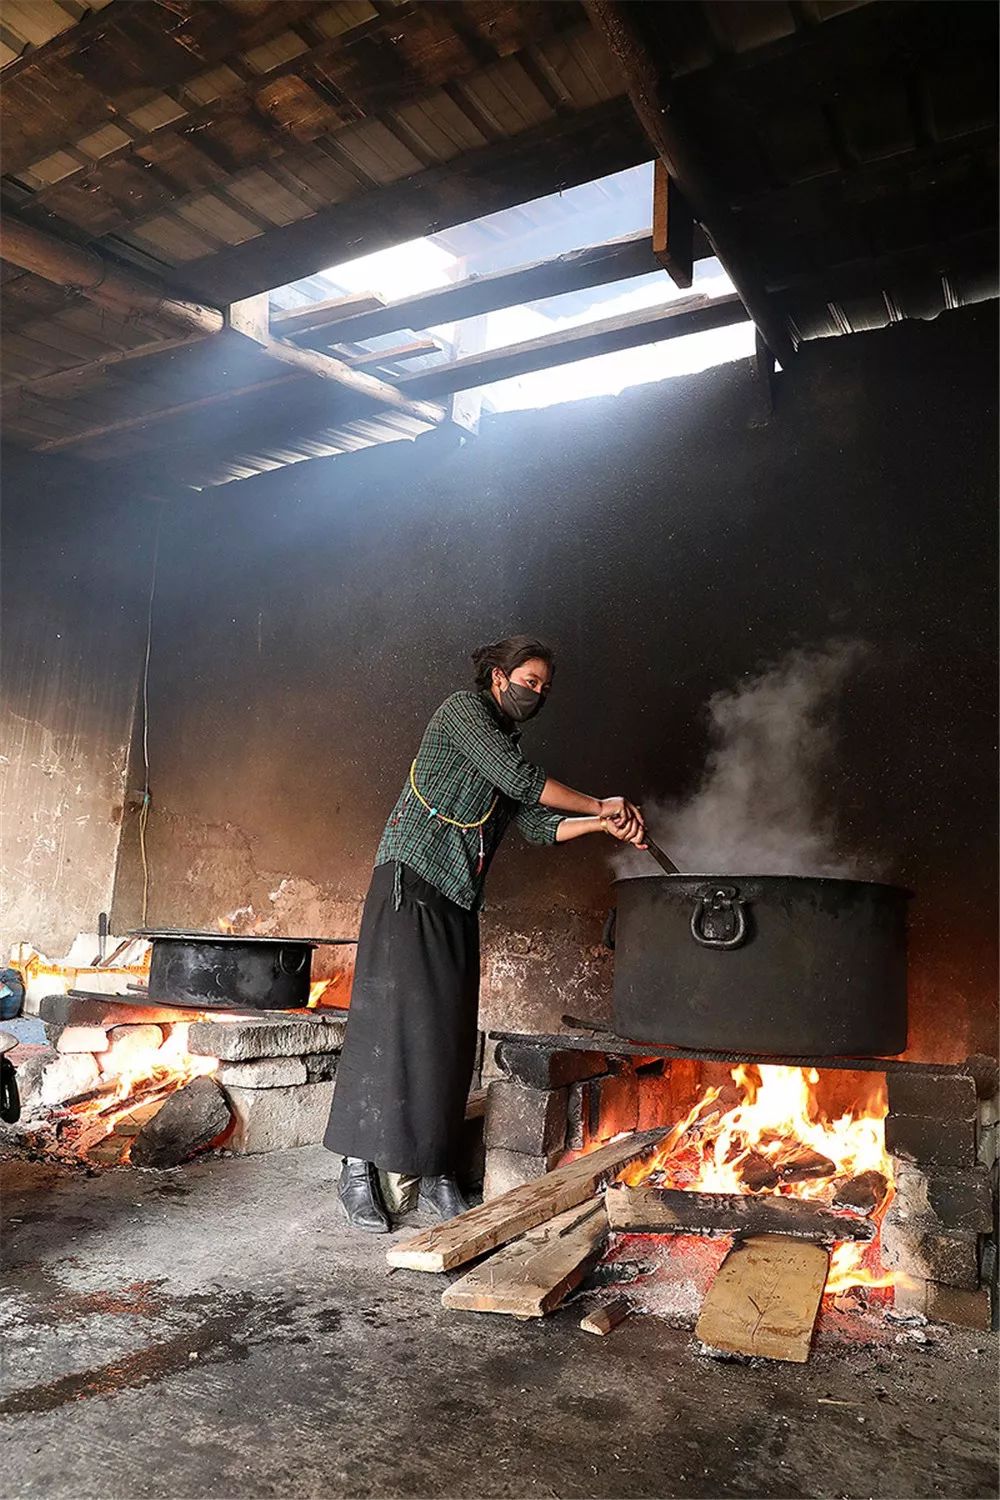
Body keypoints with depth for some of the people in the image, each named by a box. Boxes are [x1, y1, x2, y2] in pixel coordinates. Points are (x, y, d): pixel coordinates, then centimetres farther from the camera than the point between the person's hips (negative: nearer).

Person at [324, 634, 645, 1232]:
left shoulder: (509, 746, 22)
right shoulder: (464, 711, -2)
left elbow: (539, 824, 14)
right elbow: (519, 778, -14)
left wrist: (602, 824, 0)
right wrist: (599, 804, -7)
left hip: (458, 902, 8)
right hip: (412, 880, -8)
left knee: (450, 1033, 5)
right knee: (391, 1021, -9)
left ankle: (435, 1172, 13)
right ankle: (358, 1170, -1)